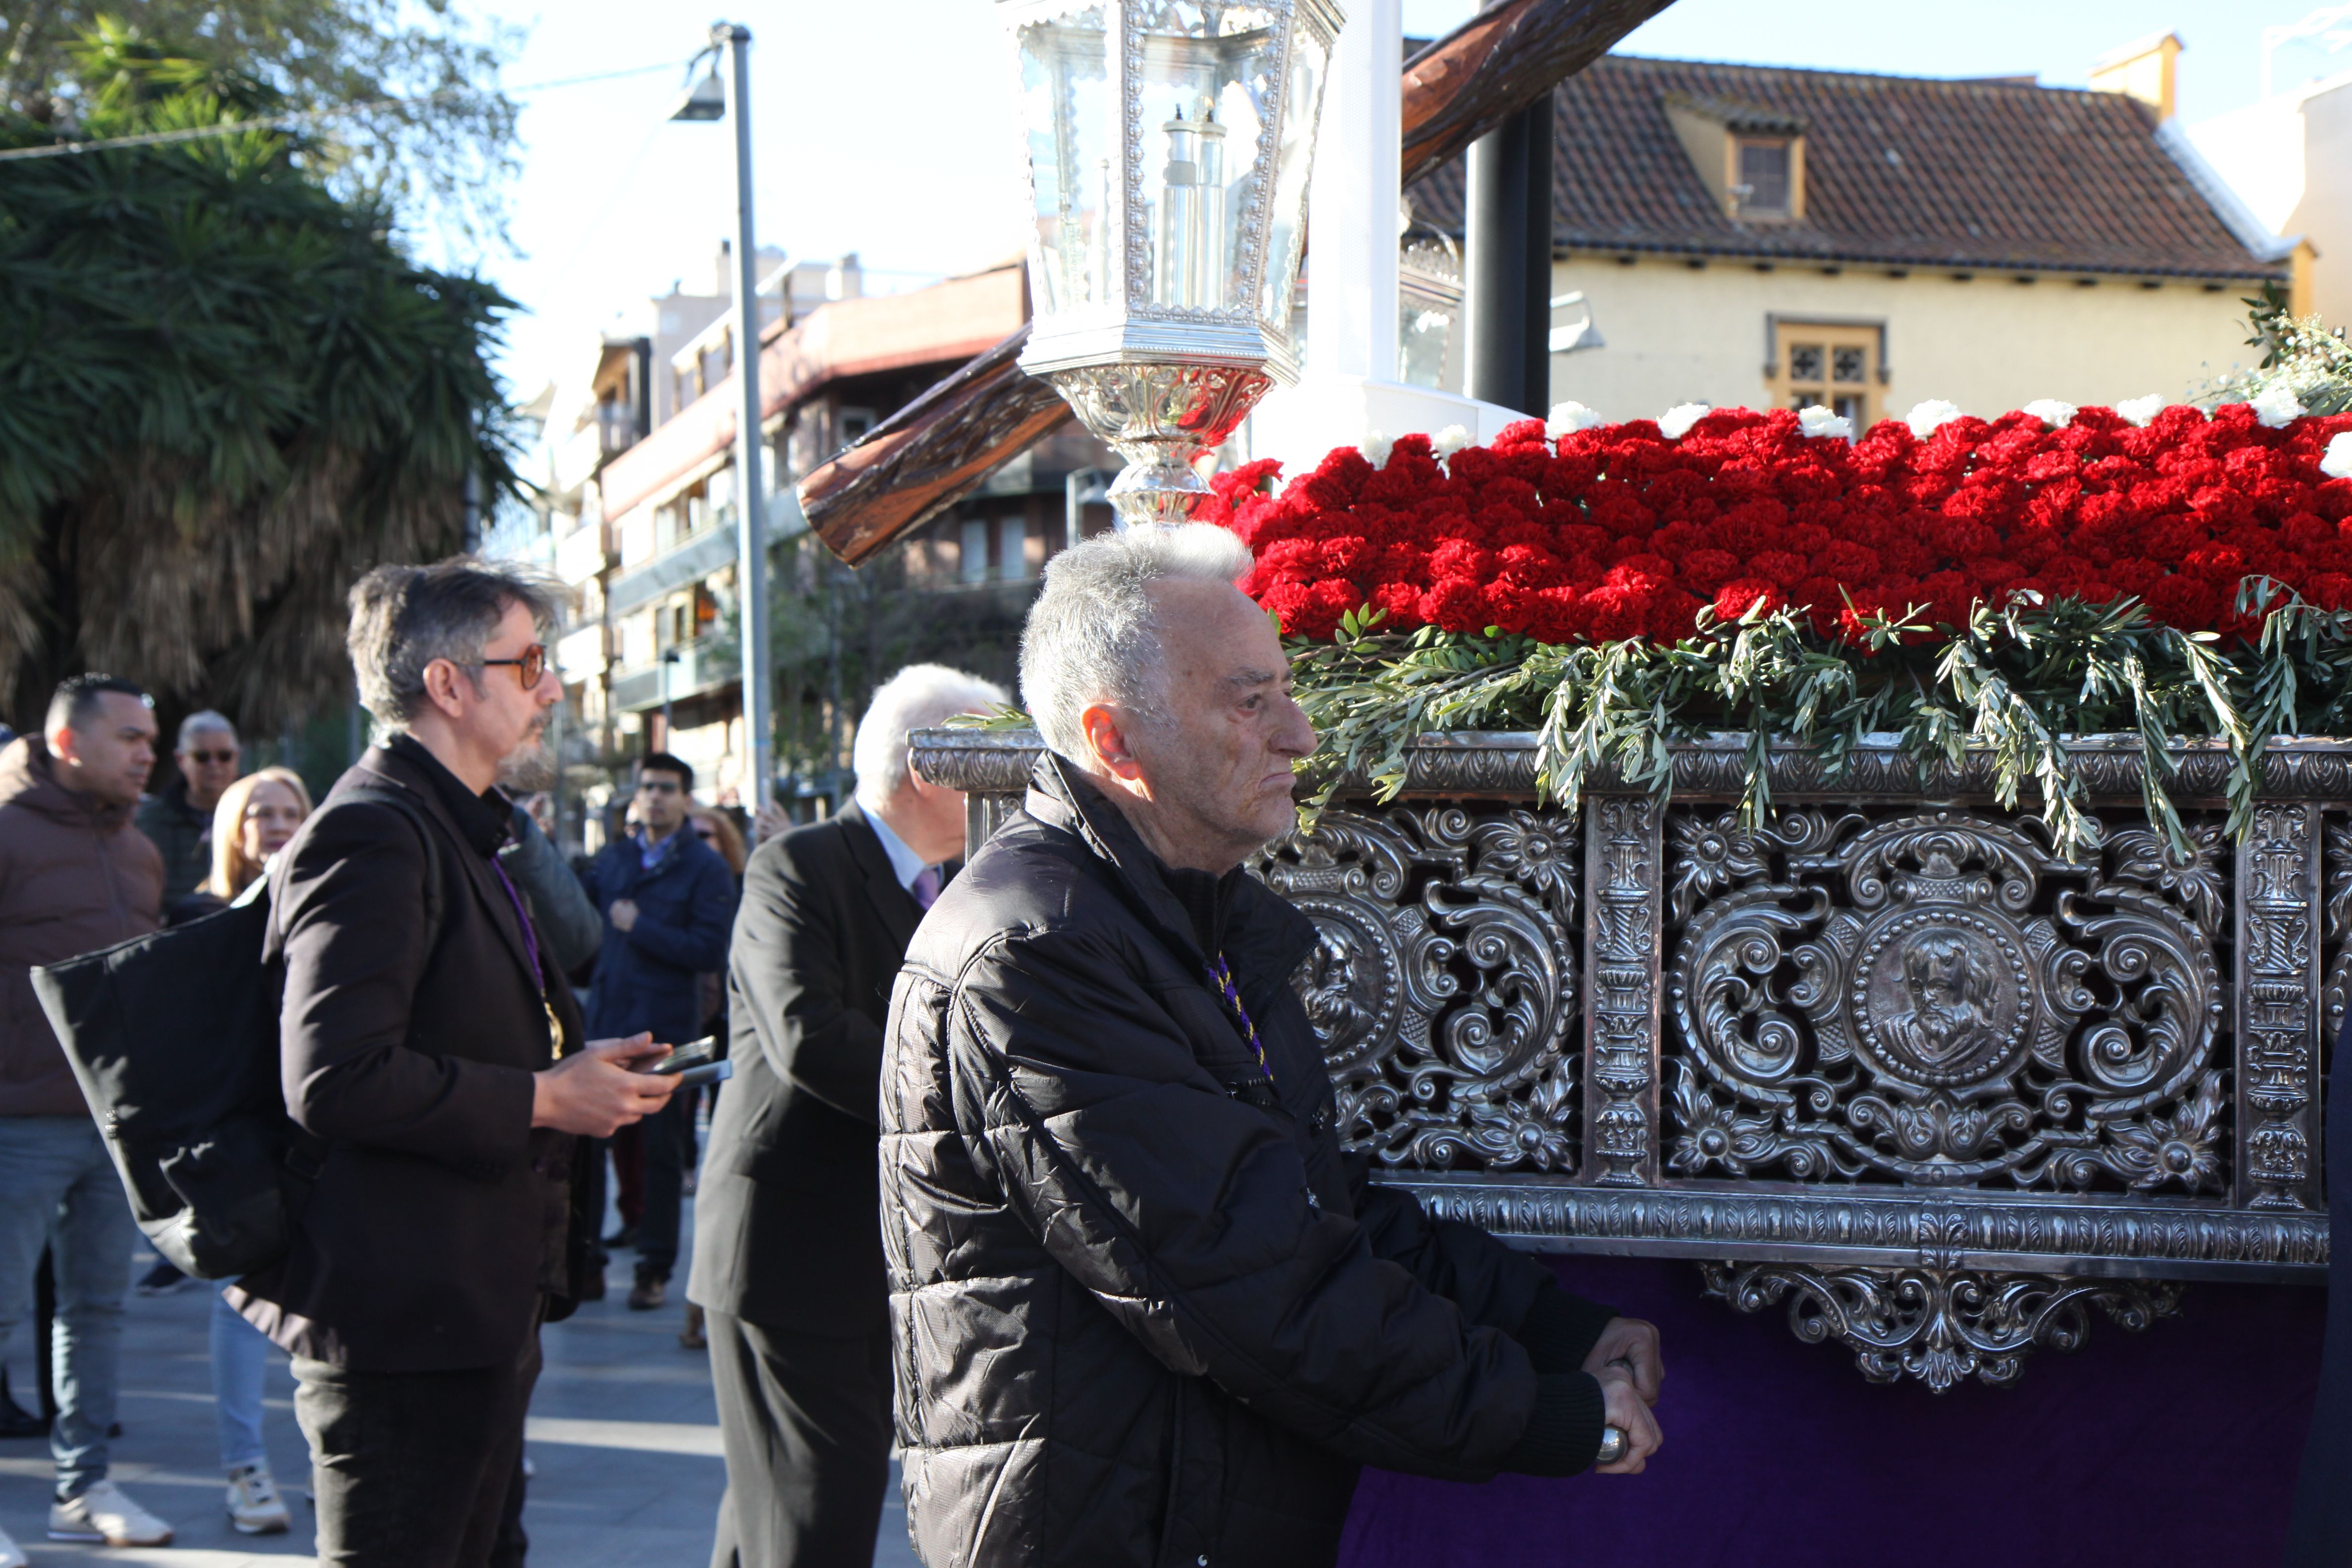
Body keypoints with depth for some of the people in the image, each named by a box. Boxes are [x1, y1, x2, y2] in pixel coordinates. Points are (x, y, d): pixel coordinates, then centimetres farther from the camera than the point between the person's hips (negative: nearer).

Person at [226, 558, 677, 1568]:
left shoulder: (456, 834, 18)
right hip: (401, 1313, -10)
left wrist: (577, 1068, 10)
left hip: (477, 1313, 10)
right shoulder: (372, 833, -15)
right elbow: (335, 1080, -25)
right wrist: (542, 1100, -17)